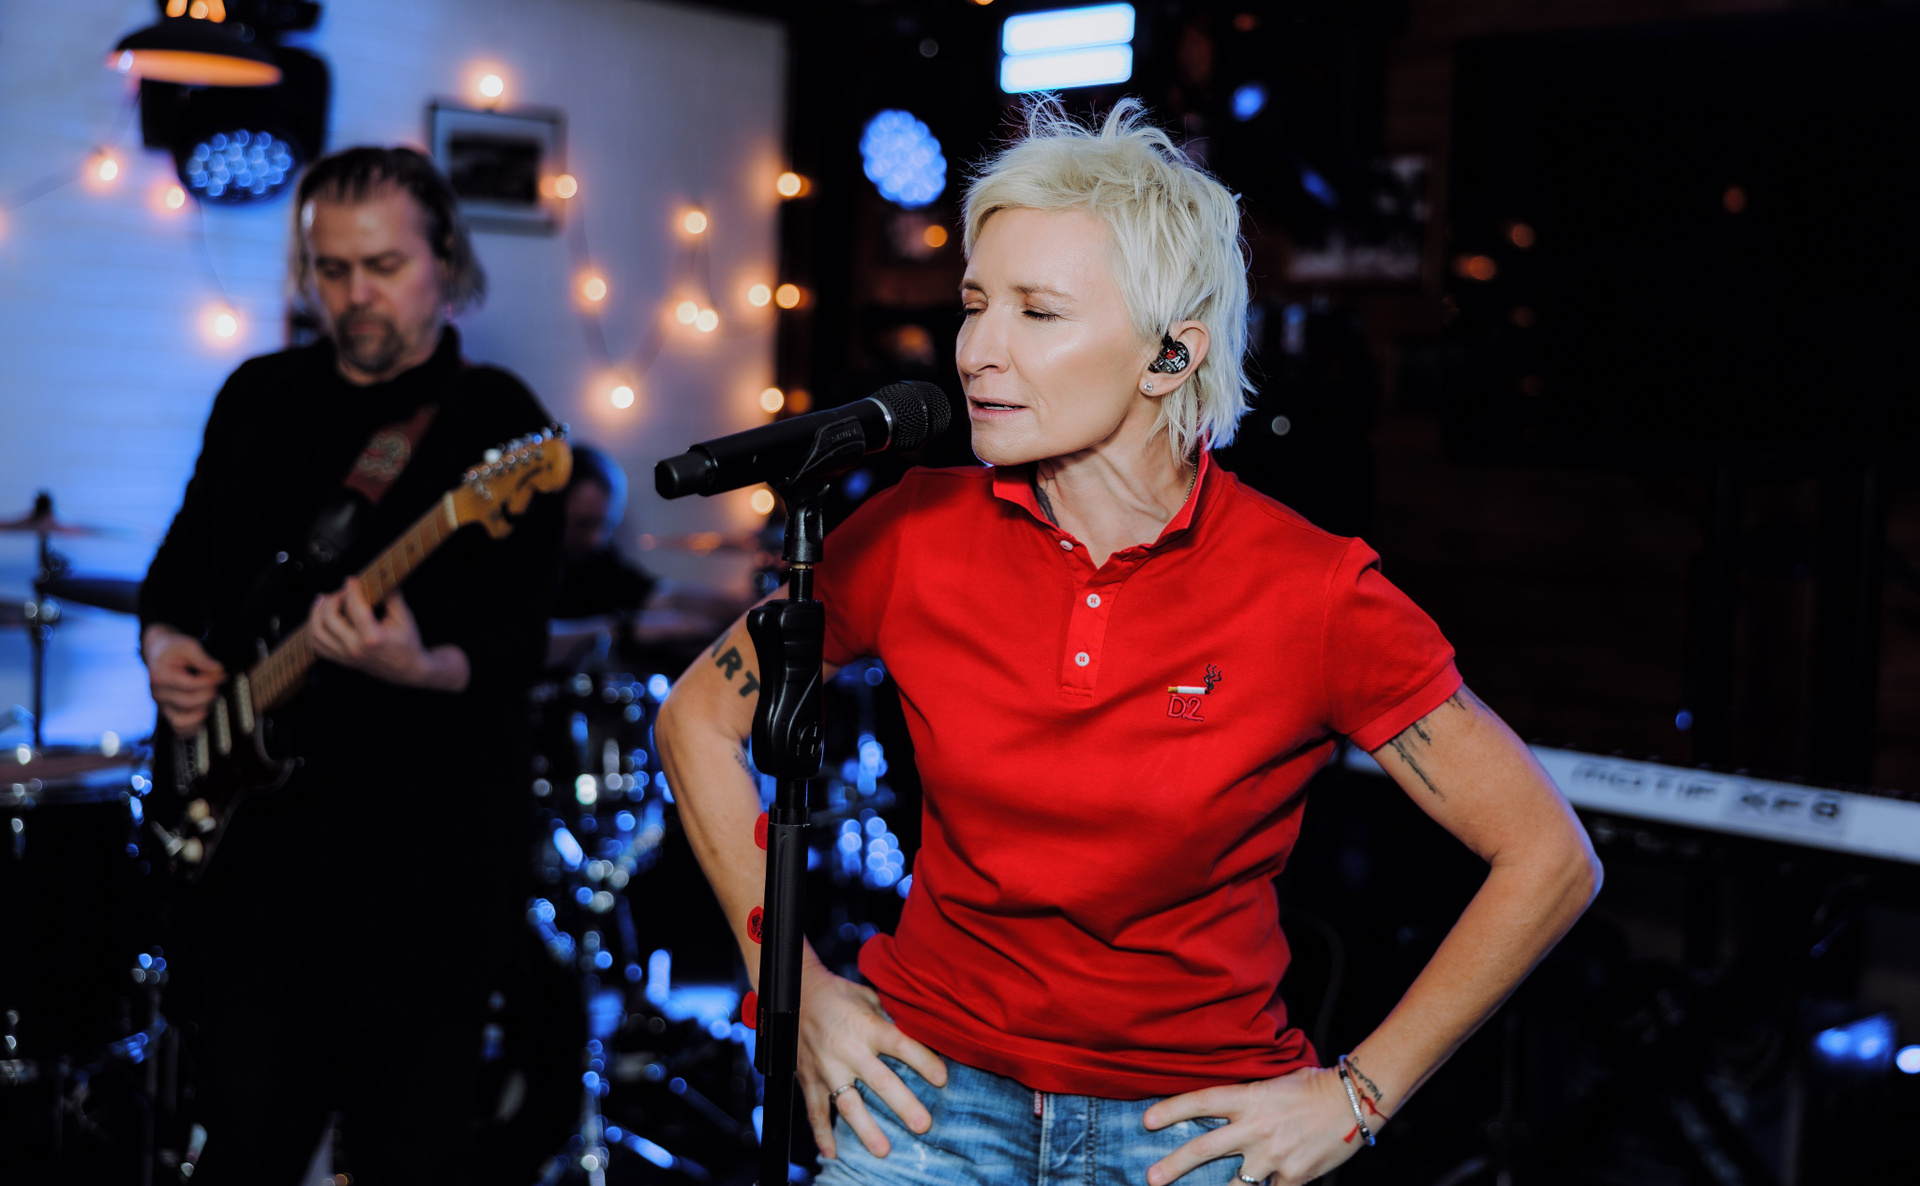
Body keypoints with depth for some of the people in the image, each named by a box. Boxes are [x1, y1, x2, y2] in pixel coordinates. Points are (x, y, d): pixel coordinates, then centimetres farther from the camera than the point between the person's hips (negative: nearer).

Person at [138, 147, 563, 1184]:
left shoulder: (501, 426, -3)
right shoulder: (260, 398, 12)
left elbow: (516, 648, -12)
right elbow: (186, 556, 21)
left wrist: (423, 666, -31)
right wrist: (165, 641, 0)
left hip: (427, 838, -3)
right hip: (258, 815, 4)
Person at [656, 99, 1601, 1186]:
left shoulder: (1314, 594, -13)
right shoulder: (917, 536, -7)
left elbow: (1551, 859, -5)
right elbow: (697, 721, 8)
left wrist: (1356, 1097, -4)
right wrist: (794, 985, 3)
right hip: (933, 1079, 1)